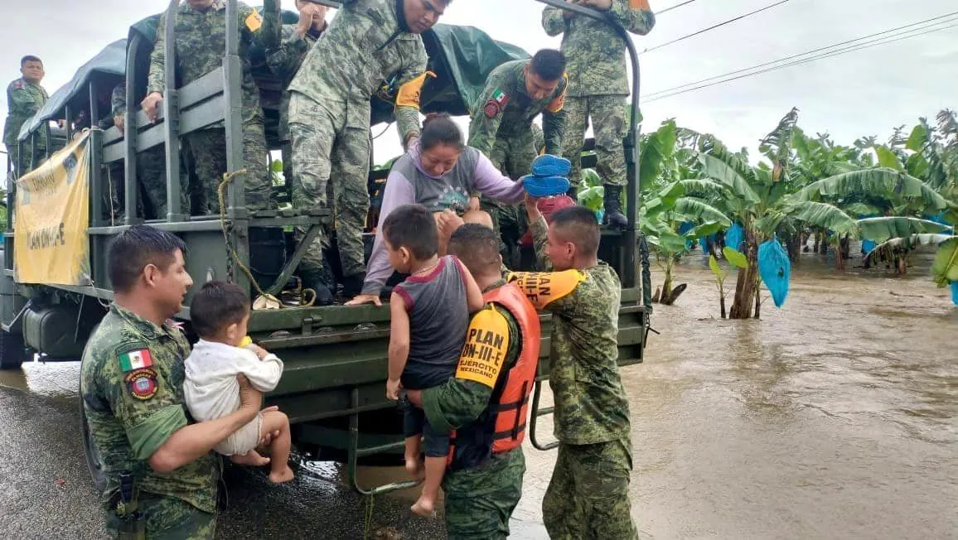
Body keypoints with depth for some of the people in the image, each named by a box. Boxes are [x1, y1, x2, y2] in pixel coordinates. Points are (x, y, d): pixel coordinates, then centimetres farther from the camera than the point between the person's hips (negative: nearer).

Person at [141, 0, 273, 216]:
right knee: (211, 190, 3)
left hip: (243, 111, -2)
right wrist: (155, 90, -10)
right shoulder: (171, 19, 16)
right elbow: (160, 60, 7)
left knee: (254, 182, -15)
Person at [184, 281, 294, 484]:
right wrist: (268, 358, -1)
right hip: (228, 437, -8)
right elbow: (268, 381, -18)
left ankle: (241, 455, 40)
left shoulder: (195, 352, -3)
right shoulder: (239, 358, -25)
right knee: (281, 419, 11)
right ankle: (278, 472, 26)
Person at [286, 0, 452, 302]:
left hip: (357, 111, 6)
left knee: (355, 195, 4)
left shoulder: (416, 54, 11)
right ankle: (310, 273, -17)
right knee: (312, 179, -20)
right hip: (316, 94, -6)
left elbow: (406, 102, 6)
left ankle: (354, 275, 11)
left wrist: (413, 138, -11)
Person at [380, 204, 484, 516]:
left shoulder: (403, 294, -25)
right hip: (452, 375, 2)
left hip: (417, 375, -2)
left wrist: (393, 378, -11)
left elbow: (400, 345, -27)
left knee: (414, 409, 33)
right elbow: (478, 305, -10)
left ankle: (411, 457, 46)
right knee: (439, 433, 16)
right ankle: (428, 498, 27)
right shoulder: (455, 265, -17)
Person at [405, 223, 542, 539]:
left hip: (480, 470, -9)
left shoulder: (490, 316, -26)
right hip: (503, 459, 9)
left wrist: (415, 394, -17)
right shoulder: (515, 299, 3)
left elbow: (466, 399, -33)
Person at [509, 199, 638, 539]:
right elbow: (551, 261, 20)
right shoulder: (604, 276, 2)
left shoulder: (579, 287, -24)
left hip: (597, 434, -10)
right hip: (583, 426, 10)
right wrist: (532, 210, 18)